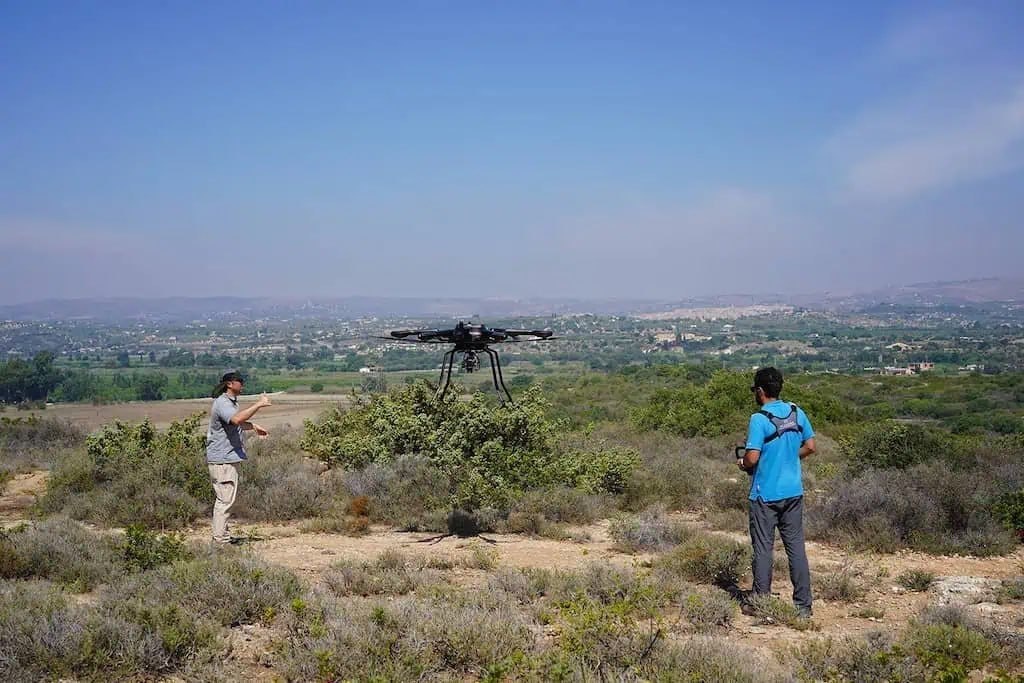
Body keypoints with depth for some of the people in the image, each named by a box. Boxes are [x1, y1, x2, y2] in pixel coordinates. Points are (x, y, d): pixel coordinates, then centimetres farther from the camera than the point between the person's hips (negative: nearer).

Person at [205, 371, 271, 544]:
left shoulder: (231, 402, 18)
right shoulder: (222, 403, -17)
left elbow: (237, 424, 35)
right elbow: (237, 419, -37)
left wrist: (253, 426, 19)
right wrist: (259, 404, -32)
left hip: (228, 458, 11)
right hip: (222, 459, -11)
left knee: (224, 498, 17)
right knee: (226, 499, -9)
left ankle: (221, 535, 26)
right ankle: (221, 539, -7)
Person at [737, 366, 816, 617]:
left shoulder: (759, 419, -17)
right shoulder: (797, 413, 1)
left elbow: (752, 458, -20)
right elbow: (810, 447, 8)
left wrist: (742, 463, 1)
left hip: (765, 495, -5)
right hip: (793, 491, 5)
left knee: (763, 548, 5)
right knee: (796, 546, 8)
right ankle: (803, 604, 10)